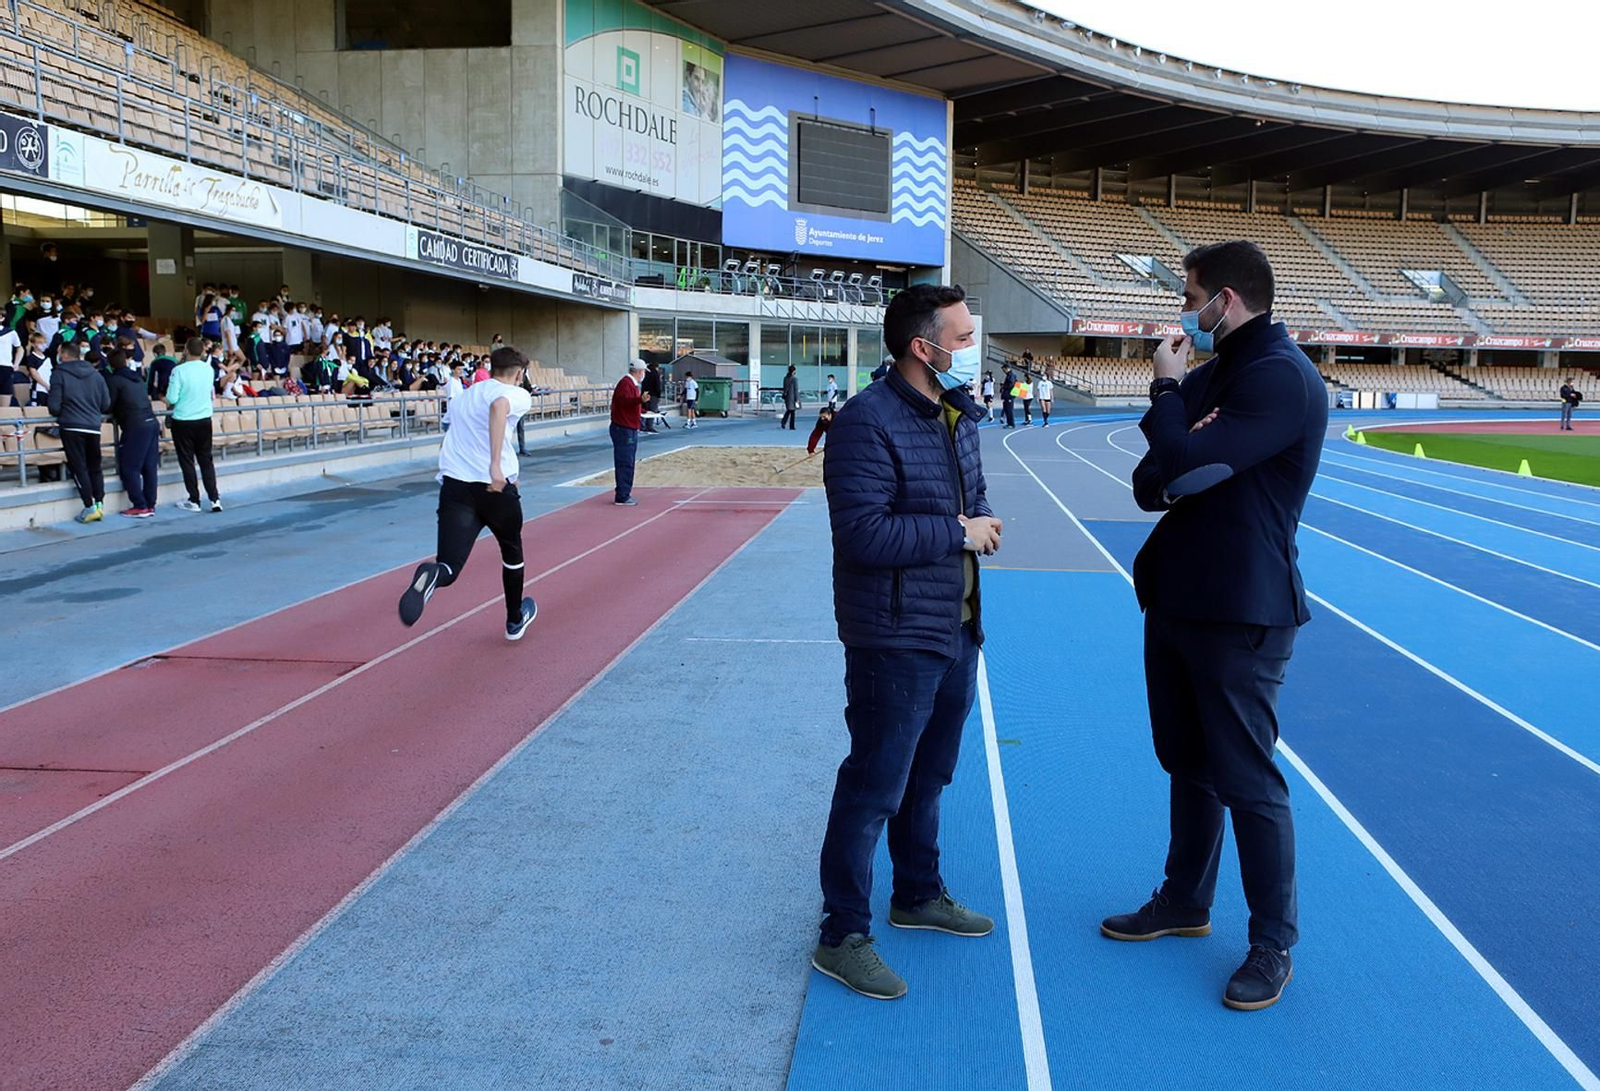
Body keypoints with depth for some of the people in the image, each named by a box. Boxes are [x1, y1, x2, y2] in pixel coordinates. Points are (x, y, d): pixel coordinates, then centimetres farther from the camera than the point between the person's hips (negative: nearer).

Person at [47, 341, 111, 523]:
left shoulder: (59, 375, -4)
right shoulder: (96, 374, 8)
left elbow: (54, 407, -7)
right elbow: (106, 404, 10)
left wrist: (58, 413, 15)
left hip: (72, 428, -4)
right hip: (94, 428, 4)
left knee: (79, 468, 0)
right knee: (94, 467, 13)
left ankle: (90, 507, -5)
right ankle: (99, 504, 7)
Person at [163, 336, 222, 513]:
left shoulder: (179, 371, -15)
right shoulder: (209, 369, -1)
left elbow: (171, 399, -16)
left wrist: (164, 399, 8)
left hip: (183, 421, -4)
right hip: (205, 420, 4)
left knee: (187, 462, 7)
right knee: (206, 460, 11)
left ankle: (194, 501, 11)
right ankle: (214, 500, 5)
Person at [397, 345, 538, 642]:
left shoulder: (468, 392, 22)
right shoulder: (516, 394, 1)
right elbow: (498, 407, -23)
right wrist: (496, 464, -31)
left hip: (454, 483, 4)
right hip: (496, 486, -4)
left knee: (449, 567, -9)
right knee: (512, 553, 24)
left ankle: (431, 575, -46)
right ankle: (515, 620, 40)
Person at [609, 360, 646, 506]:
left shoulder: (632, 384, 18)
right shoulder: (625, 383, -16)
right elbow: (625, 401, -33)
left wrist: (642, 409, 44)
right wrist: (640, 399, -48)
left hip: (630, 429, 11)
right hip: (623, 429, -11)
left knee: (628, 463, 15)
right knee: (624, 463, -10)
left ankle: (625, 494, 22)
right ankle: (622, 497, -8)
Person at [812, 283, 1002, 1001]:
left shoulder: (958, 415, 9)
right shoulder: (868, 422, -20)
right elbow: (864, 533, -27)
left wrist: (982, 520, 0)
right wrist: (957, 531, -19)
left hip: (957, 632, 9)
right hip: (897, 639, -9)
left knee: (929, 775, 22)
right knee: (875, 786, -1)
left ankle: (918, 895, 41)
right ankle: (842, 937, 11)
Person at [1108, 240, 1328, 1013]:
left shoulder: (1281, 378, -17)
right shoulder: (1208, 374, 11)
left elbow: (1185, 462, -26)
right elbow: (1150, 483, 10)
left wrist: (1166, 388, -10)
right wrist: (1165, 480, -13)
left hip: (1240, 615, -9)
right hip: (1176, 598, 9)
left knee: (1247, 782, 0)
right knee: (1187, 764, 19)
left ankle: (1273, 945, 14)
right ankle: (1185, 901, 35)